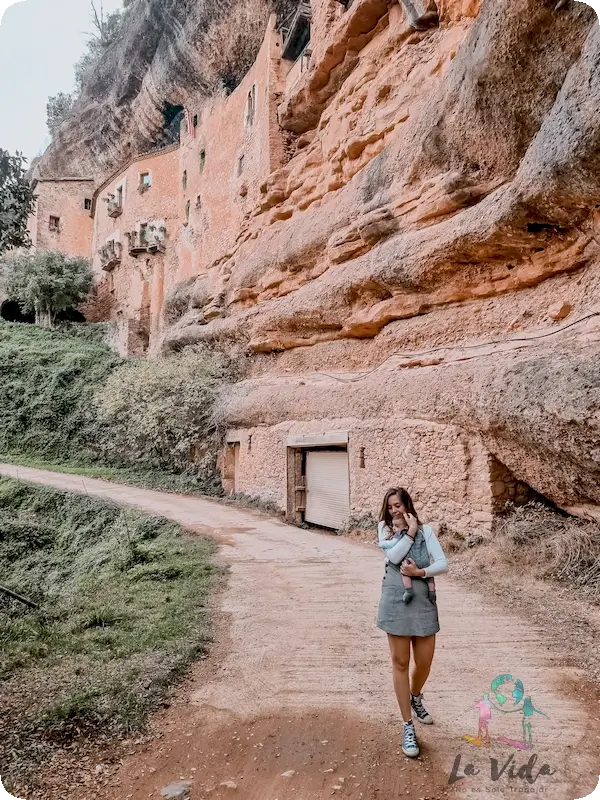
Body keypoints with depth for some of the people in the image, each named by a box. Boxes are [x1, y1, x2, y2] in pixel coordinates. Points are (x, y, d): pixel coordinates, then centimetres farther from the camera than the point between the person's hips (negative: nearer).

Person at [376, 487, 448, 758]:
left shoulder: (426, 530, 1)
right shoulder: (385, 530, 1)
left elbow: (443, 564, -5)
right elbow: (394, 556, -16)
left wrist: (420, 572, -17)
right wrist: (410, 532, -14)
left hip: (423, 601, 1)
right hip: (396, 601, -1)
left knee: (424, 662, 10)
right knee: (400, 663, 4)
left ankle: (416, 698, 44)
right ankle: (408, 727, 17)